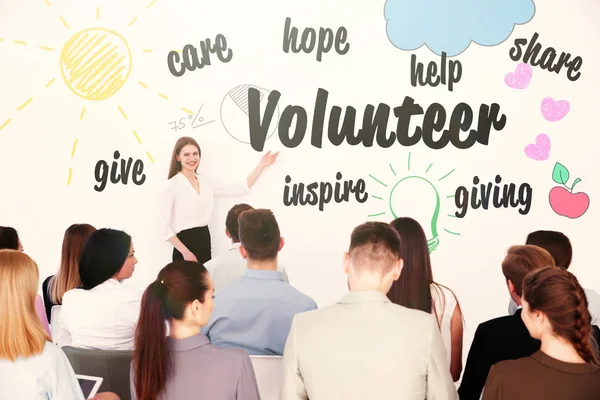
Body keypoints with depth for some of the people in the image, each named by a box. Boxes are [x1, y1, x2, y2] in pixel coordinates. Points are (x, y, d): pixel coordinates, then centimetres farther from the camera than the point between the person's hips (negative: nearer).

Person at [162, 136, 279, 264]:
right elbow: (166, 227, -10)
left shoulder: (206, 181, 10)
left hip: (205, 241, 6)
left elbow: (240, 188, 10)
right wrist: (185, 252, -15)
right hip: (185, 243, -6)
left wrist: (261, 166, 8)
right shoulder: (173, 184, -8)